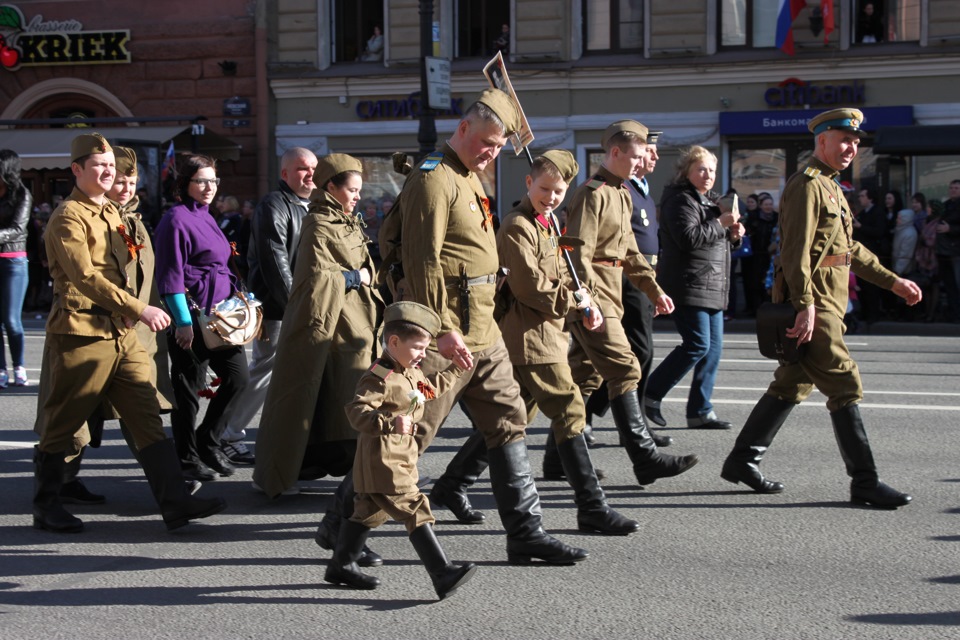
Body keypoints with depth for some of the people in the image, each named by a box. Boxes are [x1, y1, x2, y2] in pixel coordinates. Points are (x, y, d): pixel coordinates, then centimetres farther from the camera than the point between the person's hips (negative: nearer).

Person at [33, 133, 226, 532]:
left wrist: (132, 315, 11)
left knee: (147, 417, 1)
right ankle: (46, 508, 16)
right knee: (61, 425, 3)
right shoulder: (68, 218, -10)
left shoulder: (111, 213, 18)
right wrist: (139, 310, -25)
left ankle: (175, 502, 0)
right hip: (82, 332, -8)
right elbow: (85, 277, -21)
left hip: (121, 332, 8)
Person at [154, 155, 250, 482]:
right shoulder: (176, 219, -9)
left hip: (220, 313, 8)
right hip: (192, 315, -8)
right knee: (189, 388, 2)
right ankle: (188, 458, 14)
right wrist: (183, 321, -17)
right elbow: (170, 275, -14)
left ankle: (208, 444, 21)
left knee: (238, 377, 5)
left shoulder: (206, 218, 17)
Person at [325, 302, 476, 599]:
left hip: (400, 460, 11)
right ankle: (443, 575, -18)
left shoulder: (411, 373, 13)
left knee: (368, 513, 20)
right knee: (417, 512, -15)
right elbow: (357, 412, -27)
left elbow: (429, 389, 33)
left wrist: (455, 370, 29)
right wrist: (390, 422, -40)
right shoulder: (379, 378, -19)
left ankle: (341, 566, 33)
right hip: (383, 463, -11)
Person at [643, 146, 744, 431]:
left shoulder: (708, 201, 22)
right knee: (697, 344, -15)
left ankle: (700, 411, 10)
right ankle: (650, 394, -4)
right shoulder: (680, 200, -9)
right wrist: (721, 224, -17)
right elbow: (688, 238, -23)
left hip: (712, 289, 10)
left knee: (713, 348, 6)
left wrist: (733, 235, 8)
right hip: (688, 286, -10)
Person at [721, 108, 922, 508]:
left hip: (825, 305, 10)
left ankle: (742, 461, 20)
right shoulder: (806, 185, -11)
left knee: (792, 385, 13)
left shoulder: (830, 188, 21)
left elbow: (849, 249, 27)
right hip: (814, 305, -10)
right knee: (845, 386, -8)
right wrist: (805, 307, -26)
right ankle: (864, 481, -4)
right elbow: (796, 252, -20)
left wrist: (893, 282, 25)